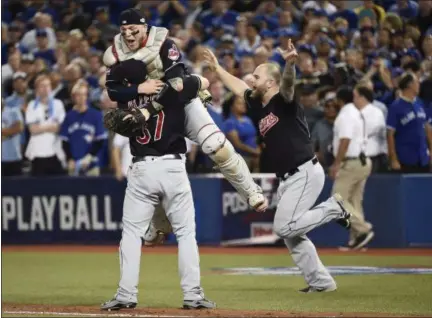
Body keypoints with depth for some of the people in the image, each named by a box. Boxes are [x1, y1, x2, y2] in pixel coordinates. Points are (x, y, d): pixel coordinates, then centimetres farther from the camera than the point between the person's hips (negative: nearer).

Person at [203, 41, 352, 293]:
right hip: (288, 178, 9)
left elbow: (288, 83, -32)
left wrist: (290, 64, -53)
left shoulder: (284, 101, -10)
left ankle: (334, 208, -1)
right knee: (289, 233, 10)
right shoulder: (259, 105, 14)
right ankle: (320, 281, 17)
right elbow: (238, 86, 30)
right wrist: (217, 67, 38)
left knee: (284, 227, -16)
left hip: (305, 173, -9)